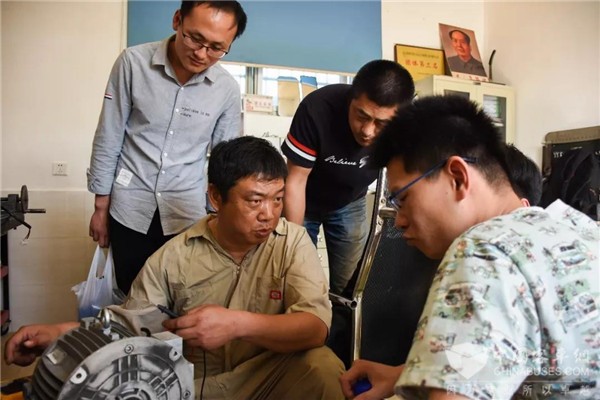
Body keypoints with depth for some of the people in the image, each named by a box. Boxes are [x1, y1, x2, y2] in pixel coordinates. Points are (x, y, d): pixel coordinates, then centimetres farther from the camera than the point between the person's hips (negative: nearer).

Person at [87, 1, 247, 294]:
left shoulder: (227, 89, -7)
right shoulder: (133, 63, -11)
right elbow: (108, 140, -3)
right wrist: (101, 207, 1)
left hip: (188, 215, 1)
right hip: (130, 209, 0)